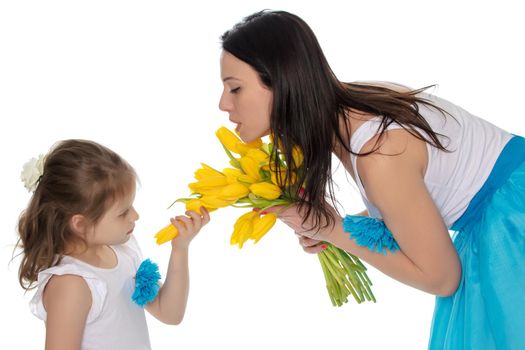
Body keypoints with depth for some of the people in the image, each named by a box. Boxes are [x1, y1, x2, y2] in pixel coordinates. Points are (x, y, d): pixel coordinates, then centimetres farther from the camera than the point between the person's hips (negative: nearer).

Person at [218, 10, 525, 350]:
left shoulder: (378, 151, -30)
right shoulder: (347, 105, -5)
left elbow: (440, 277, -20)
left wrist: (334, 230, -15)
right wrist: (335, 226, -5)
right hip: (489, 224, 8)